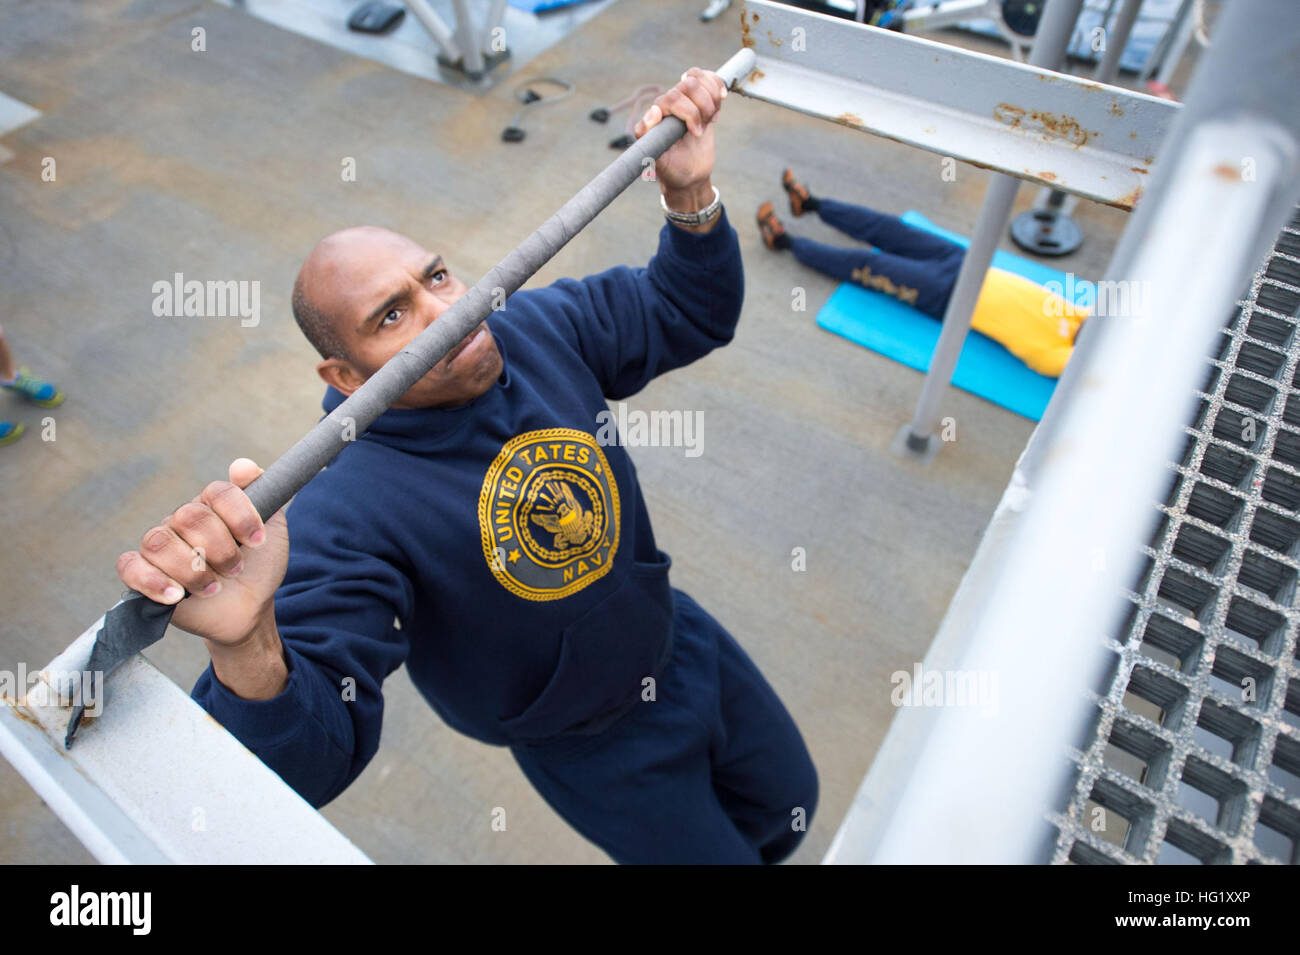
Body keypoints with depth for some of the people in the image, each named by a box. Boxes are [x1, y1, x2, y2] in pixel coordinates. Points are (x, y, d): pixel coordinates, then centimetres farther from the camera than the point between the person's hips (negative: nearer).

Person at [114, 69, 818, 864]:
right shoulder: (349, 511, -34)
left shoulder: (541, 327, -15)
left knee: (789, 811, 28)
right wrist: (248, 649, -60)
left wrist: (691, 192, -19)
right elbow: (301, 766, -38)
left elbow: (689, 315, -2)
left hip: (676, 637, 6)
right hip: (596, 745, -5)